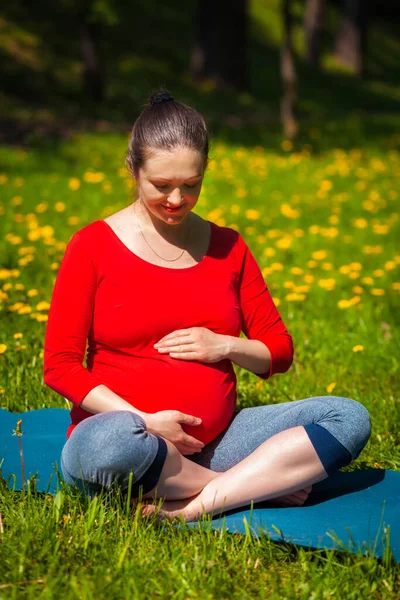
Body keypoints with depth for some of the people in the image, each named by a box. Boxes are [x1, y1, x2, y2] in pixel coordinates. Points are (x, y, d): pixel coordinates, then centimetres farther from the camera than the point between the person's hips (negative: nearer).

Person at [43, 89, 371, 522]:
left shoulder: (227, 247, 11)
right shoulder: (93, 246, 0)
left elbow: (280, 352, 15)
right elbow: (60, 365, -4)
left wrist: (226, 346, -7)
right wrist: (145, 422, -16)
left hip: (215, 439, 4)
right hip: (126, 431, -4)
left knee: (350, 418, -15)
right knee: (111, 443, -42)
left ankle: (199, 504, -26)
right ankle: (261, 484, -19)